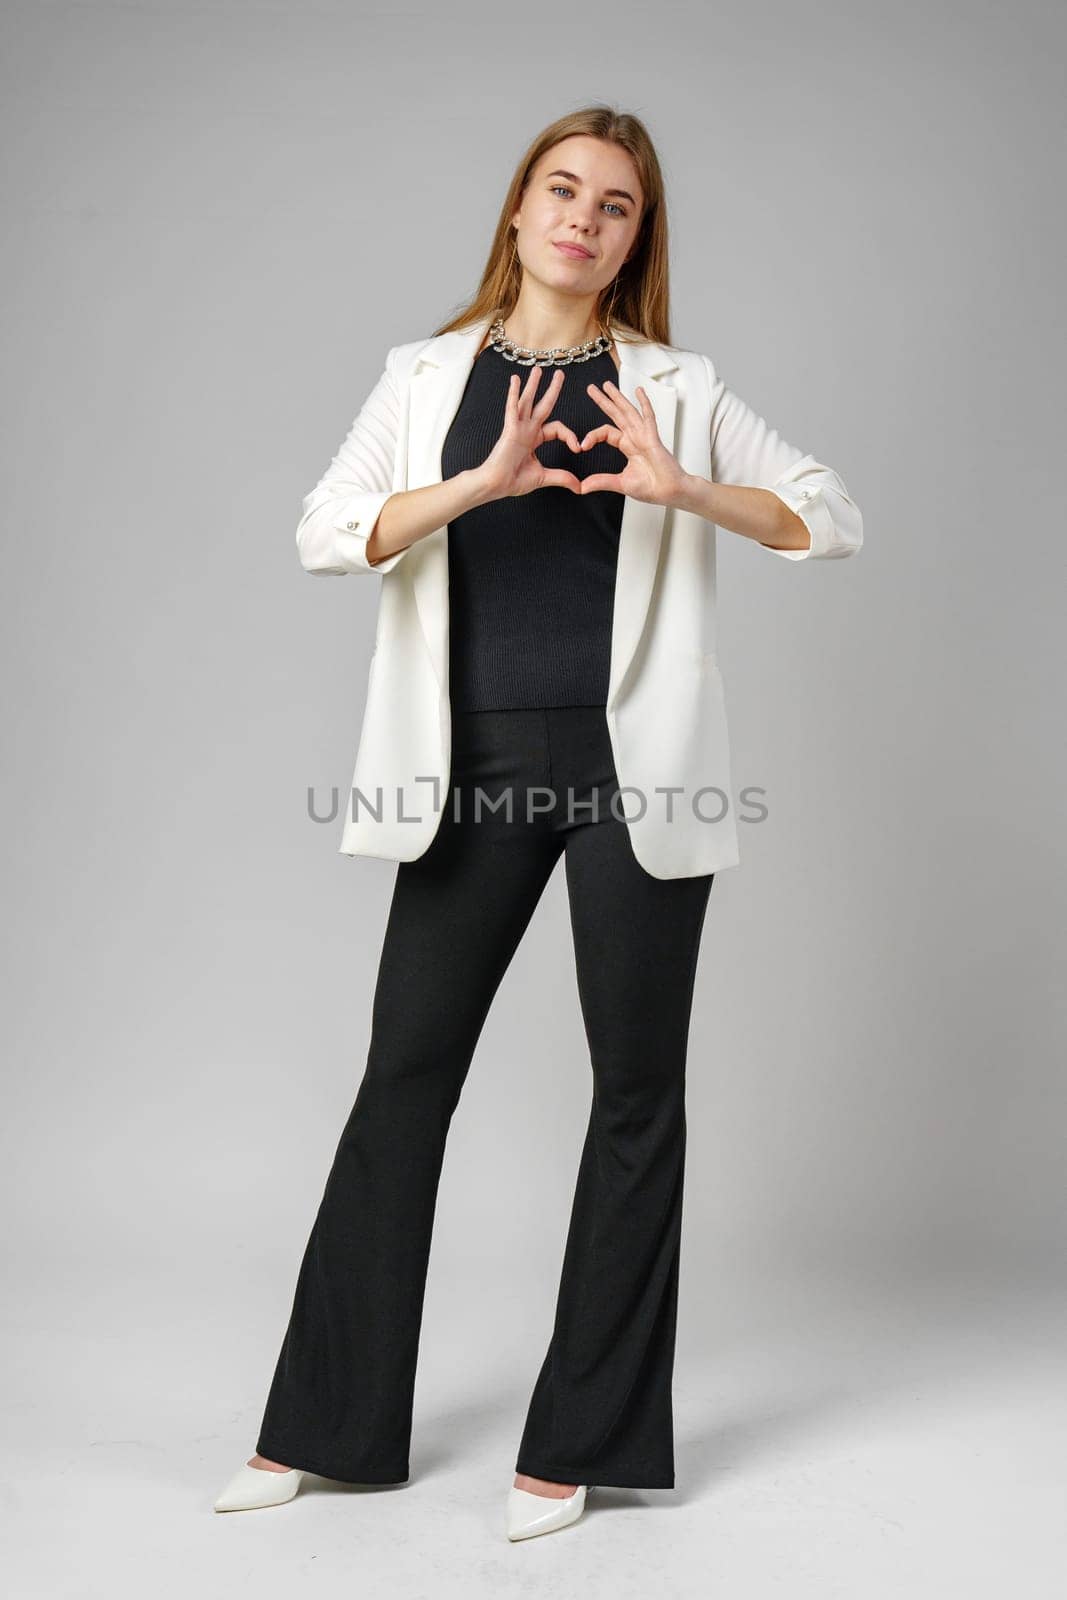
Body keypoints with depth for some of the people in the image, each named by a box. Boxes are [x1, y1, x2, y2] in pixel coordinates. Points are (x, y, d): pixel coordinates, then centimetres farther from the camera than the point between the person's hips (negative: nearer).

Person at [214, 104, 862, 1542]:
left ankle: (580, 1440, 18)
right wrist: (481, 483, -21)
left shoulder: (673, 388, 7)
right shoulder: (429, 376, 9)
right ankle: (325, 1424, 20)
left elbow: (833, 517, 1)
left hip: (628, 765, 0)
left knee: (637, 1089, 4)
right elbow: (324, 534, -5)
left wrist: (683, 492, -16)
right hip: (482, 763, 1)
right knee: (405, 1072, 5)